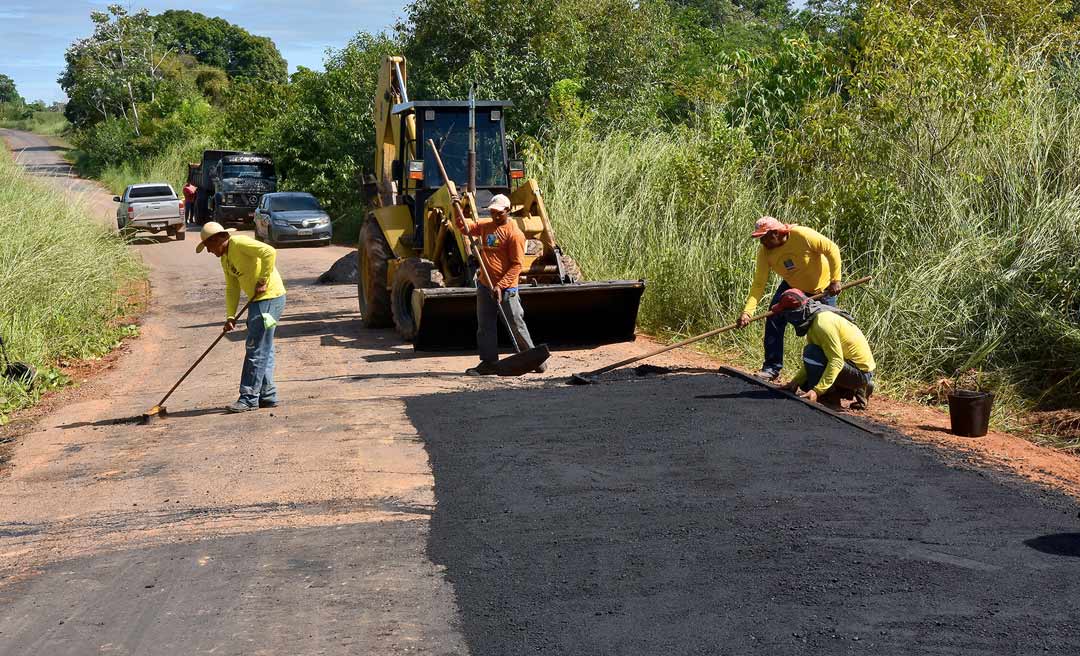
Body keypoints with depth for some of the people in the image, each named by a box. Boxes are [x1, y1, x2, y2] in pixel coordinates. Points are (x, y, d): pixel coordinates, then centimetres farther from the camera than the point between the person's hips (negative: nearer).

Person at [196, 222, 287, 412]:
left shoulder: (239, 243, -13)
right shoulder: (225, 258, 16)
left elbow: (269, 252, -25)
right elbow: (232, 288, 16)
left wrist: (263, 281, -22)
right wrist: (230, 316, 6)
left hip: (270, 297, -10)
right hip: (258, 300, 10)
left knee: (256, 349, -7)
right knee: (263, 350, 13)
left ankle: (249, 398, -3)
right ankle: (267, 395, 19)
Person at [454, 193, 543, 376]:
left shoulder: (514, 233, -12)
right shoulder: (486, 226, 11)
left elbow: (516, 265, -15)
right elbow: (466, 227, 17)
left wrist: (500, 286, -20)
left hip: (506, 288, -7)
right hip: (485, 286, 7)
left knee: (516, 325, 0)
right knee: (485, 326, 7)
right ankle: (489, 362, 13)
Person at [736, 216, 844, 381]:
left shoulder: (802, 235, -33)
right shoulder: (764, 251, -19)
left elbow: (832, 249, -26)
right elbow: (759, 284, -21)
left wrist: (835, 280, -28)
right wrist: (747, 311, -32)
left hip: (822, 287, -4)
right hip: (792, 285, 4)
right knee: (774, 319, -13)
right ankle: (772, 368, -5)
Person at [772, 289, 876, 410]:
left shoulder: (823, 323, -24)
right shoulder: (814, 320, 7)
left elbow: (836, 361, -29)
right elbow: (812, 362, 13)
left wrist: (817, 391, -33)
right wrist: (796, 382, 2)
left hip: (861, 372, -10)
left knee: (811, 352, -24)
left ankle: (830, 399, -14)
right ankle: (854, 390, 14)